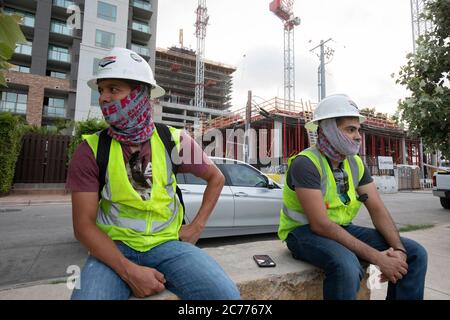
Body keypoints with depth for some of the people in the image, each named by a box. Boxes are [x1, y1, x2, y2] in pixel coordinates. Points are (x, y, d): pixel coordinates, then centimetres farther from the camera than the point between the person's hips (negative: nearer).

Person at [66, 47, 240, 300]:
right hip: (113, 248, 0)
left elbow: (216, 178, 9)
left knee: (226, 294, -21)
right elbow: (84, 224, -7)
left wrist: (197, 226, 0)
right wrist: (129, 271, -19)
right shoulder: (91, 150, -5)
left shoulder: (174, 140, -4)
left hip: (168, 243, 1)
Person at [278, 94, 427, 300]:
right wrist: (376, 257, -26)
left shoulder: (355, 164, 3)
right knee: (346, 266, -37)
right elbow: (320, 224, -27)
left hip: (342, 228, 7)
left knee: (415, 253, -3)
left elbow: (378, 210, 2)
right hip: (304, 231, -7)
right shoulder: (305, 163, -22)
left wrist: (398, 249, -15)